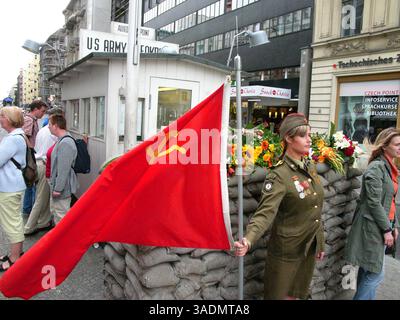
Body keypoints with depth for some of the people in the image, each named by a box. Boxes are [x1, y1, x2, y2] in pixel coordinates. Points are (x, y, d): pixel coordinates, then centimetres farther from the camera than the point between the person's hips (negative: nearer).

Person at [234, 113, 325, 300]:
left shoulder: (310, 168, 3)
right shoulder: (279, 175, -20)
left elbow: (316, 211, 12)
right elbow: (265, 212, -31)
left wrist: (320, 243, 16)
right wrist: (248, 241, -48)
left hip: (310, 247, 7)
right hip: (287, 250, -6)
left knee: (298, 294, 20)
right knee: (280, 295, 10)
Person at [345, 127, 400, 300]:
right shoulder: (376, 168, -15)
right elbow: (374, 203, -19)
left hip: (382, 224, 9)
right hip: (373, 227, -9)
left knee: (367, 271, 16)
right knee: (375, 274, -2)